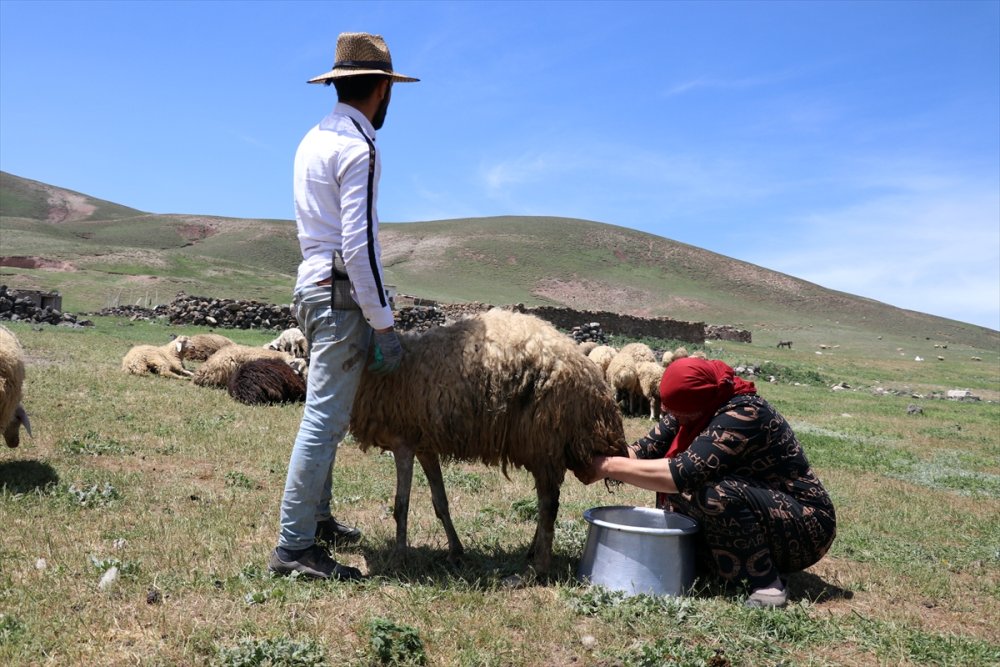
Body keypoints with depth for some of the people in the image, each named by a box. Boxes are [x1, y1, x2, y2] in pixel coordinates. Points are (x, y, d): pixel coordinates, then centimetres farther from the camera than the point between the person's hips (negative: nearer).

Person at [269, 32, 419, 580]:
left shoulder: (313, 140, 15)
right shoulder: (358, 149, -13)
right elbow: (358, 244, -20)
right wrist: (383, 324, -17)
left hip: (311, 283, 10)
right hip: (341, 293, -10)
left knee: (325, 414, 17)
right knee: (325, 419, -7)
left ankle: (317, 519, 27)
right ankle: (293, 548, -1)